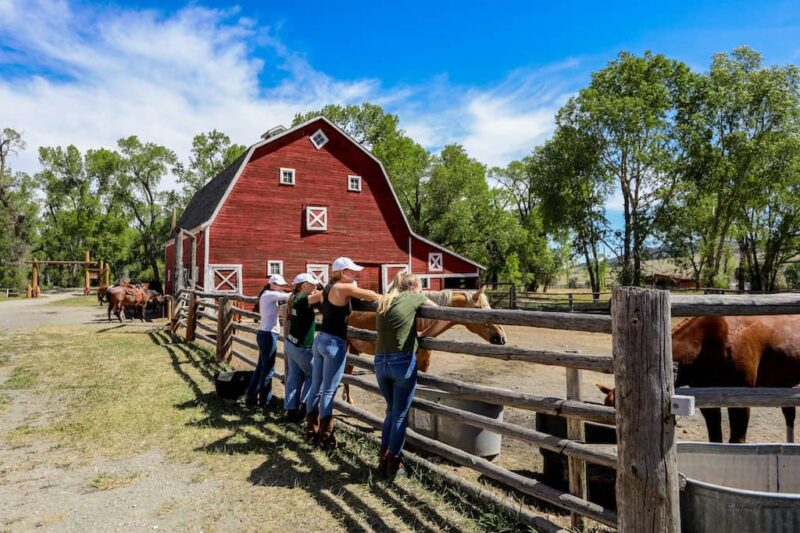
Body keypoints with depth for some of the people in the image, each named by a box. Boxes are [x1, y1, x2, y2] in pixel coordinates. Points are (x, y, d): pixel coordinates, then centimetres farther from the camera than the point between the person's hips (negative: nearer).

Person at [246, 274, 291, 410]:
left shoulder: (266, 296, 17)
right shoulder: (270, 295, -12)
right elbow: (288, 296, -16)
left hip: (264, 334, 10)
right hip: (269, 334, -10)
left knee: (261, 367, 16)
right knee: (268, 369, -1)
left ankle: (252, 397, 24)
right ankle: (265, 401, 8)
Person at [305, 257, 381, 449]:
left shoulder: (327, 290, 12)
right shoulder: (344, 288, -12)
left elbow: (308, 300, 28)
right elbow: (373, 296, -11)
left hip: (320, 340, 8)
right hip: (334, 343, -8)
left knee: (316, 387, 14)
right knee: (328, 391, -2)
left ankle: (311, 430, 25)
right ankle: (325, 436, 6)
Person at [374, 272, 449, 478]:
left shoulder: (383, 302, 16)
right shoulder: (414, 298, 1)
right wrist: (424, 335, 9)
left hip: (380, 362, 6)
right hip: (402, 362, -5)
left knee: (392, 411, 22)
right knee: (400, 415, 9)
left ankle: (383, 460, 26)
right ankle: (393, 465, 18)